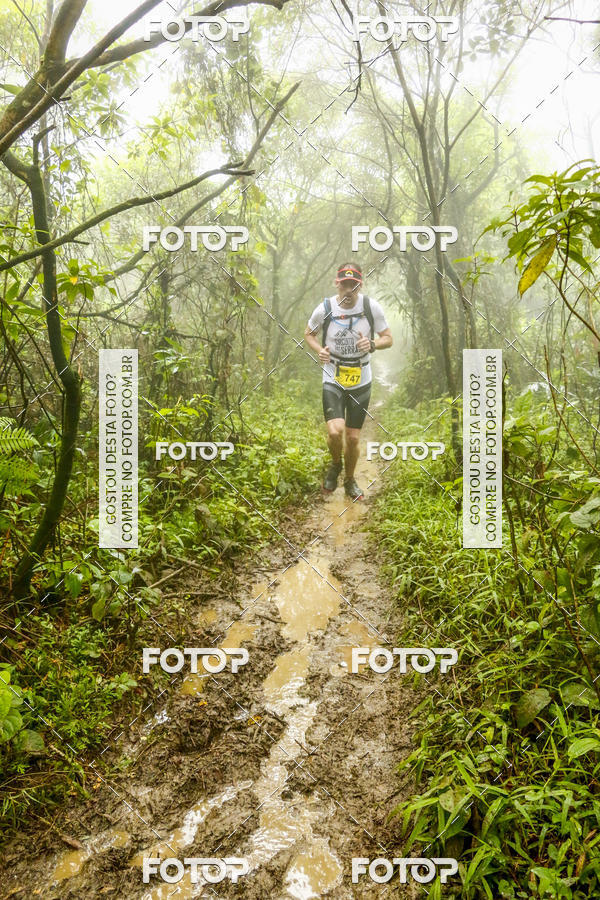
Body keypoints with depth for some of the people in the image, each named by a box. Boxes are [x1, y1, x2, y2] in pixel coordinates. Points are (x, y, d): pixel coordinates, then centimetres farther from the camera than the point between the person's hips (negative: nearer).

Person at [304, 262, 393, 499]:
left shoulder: (371, 306, -7)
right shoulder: (325, 308, -8)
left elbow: (388, 338, 2)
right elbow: (309, 334, 9)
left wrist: (372, 344, -21)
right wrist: (320, 350, -13)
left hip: (361, 382, 1)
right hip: (333, 380, -1)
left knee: (353, 438, 7)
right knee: (335, 431, -20)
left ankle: (350, 481, 33)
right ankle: (335, 464, 14)